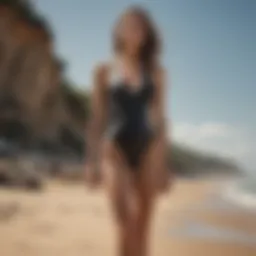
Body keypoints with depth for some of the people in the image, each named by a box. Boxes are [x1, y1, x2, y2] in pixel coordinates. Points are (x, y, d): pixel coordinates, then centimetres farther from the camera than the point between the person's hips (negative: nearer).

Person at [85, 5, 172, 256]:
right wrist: (91, 160, 0)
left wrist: (163, 165, 5)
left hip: (147, 151, 2)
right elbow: (97, 118, 6)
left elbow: (159, 119, 8)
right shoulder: (104, 70, 6)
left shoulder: (157, 72, 9)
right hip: (115, 150, -2)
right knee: (125, 225, -16)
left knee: (141, 229, 4)